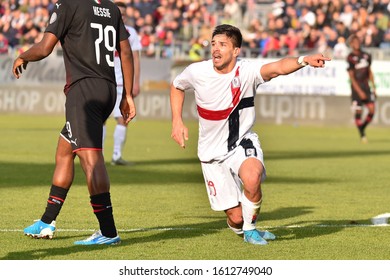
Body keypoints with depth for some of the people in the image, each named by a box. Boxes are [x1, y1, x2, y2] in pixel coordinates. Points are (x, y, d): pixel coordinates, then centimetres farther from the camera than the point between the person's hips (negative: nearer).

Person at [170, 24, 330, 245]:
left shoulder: (247, 70, -19)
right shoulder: (197, 72, -11)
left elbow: (277, 68, -40)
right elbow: (176, 86, 13)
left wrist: (303, 60, -59)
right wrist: (177, 121, 3)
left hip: (243, 142, -2)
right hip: (212, 151, 2)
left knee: (252, 178, -37)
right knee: (236, 217, -3)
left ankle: (250, 229, -9)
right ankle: (240, 227, 38)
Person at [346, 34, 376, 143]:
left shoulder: (366, 56, 7)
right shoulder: (350, 58, -10)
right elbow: (351, 77, -11)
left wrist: (373, 88, 13)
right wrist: (360, 92, -15)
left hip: (366, 86, 5)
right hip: (357, 87, -5)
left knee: (372, 110, -4)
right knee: (358, 112, -4)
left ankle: (362, 128, 19)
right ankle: (362, 135, 9)